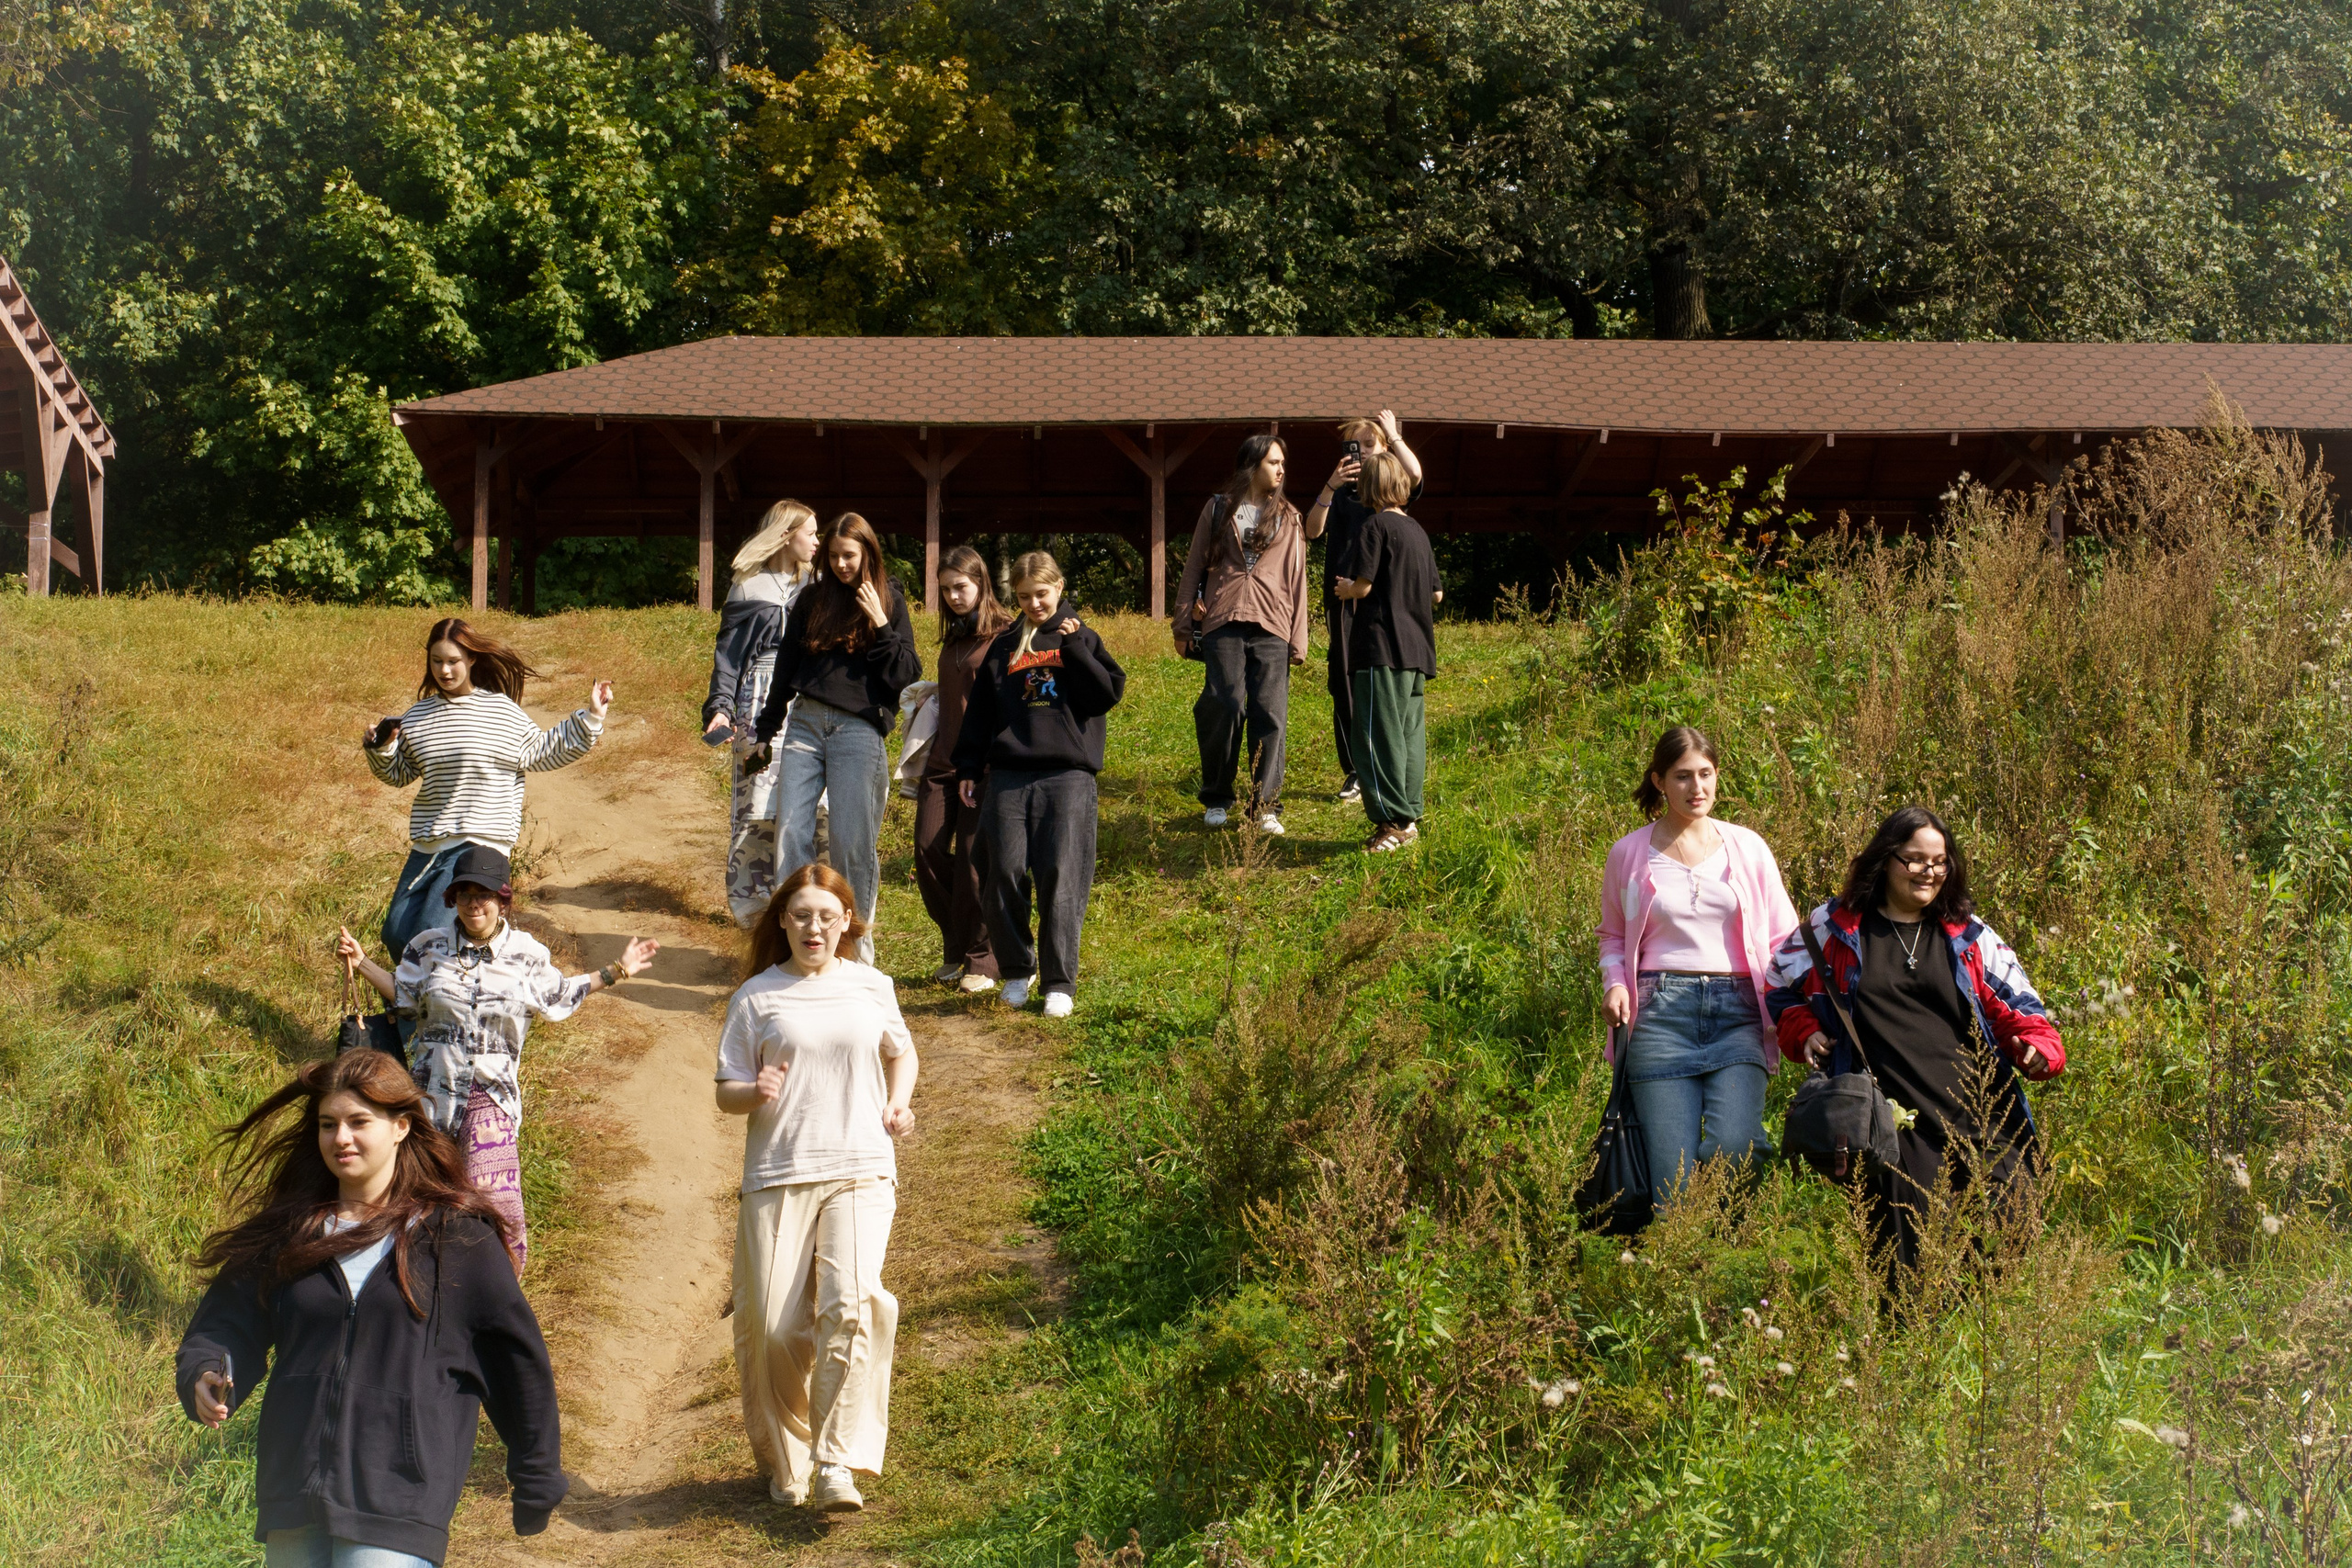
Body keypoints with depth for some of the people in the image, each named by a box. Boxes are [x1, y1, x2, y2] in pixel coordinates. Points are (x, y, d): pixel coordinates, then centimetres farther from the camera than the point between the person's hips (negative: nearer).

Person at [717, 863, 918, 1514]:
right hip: (778, 1176, 0)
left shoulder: (873, 987, 12)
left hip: (861, 1172, 0)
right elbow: (726, 1093, 6)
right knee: (773, 1327, -3)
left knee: (851, 1303, -20)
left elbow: (900, 1051, 30)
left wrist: (898, 1101, 11)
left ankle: (837, 1466, -18)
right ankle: (784, 1460, 20)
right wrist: (756, 1093, -16)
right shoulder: (756, 997, 6)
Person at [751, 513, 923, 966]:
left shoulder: (889, 602, 6)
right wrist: (767, 732, 18)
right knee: (791, 831, -6)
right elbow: (785, 667, 18)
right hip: (805, 724, 3)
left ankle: (855, 948, 5)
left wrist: (879, 624, -10)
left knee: (852, 840, -4)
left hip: (858, 729, -3)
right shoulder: (813, 599, 13)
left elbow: (906, 676, 0)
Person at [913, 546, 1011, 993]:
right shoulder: (952, 637, 17)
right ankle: (954, 945, 15)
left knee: (974, 857, -7)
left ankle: (980, 960, 5)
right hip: (942, 761, 7)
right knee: (928, 848, -1)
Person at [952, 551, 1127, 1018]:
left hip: (1068, 776, -2)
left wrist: (1074, 647, -7)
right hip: (1008, 777, 3)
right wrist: (968, 769, 13)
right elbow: (980, 711, 19)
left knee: (1060, 875, -9)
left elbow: (1110, 693, -1)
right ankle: (1017, 969, 13)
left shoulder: (1081, 638, 12)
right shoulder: (1003, 647, 18)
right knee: (1003, 872, -5)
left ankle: (1060, 981, -4)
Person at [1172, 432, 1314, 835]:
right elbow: (1194, 567, 13)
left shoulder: (1288, 517, 16)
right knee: (1225, 709, -8)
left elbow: (1296, 579, 13)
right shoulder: (1219, 508, 12)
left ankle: (1266, 806, 2)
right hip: (1223, 624, -1)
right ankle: (1216, 799, 7)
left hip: (1271, 627, 1)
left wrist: (1298, 639, 7)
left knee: (1270, 715, -5)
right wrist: (1184, 624, 7)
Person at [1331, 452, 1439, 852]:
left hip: (1382, 645, -8)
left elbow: (1362, 585, -14)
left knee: (1379, 735, -7)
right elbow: (1436, 593, 18)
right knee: (1409, 734, 10)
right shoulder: (1417, 531, 15)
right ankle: (1409, 816, 11)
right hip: (1417, 648, 8)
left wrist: (1344, 590, 7)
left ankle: (1394, 819, -12)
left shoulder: (1375, 526, -9)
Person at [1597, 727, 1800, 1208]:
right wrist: (1614, 984, 2)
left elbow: (1783, 939, 14)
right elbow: (1613, 935, 22)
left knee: (1729, 1148, -21)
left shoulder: (1748, 849, 11)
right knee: (1672, 1176, -13)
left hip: (1737, 1010, 0)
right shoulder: (1629, 854, 10)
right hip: (1661, 1012, 0)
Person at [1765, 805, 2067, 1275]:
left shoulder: (1970, 937, 17)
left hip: (1981, 1114, 3)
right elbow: (1782, 989, 21)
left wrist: (2040, 1047, -6)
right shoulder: (1835, 928, 12)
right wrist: (1805, 1034, 3)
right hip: (1895, 1122, -2)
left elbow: (2016, 1005, 14)